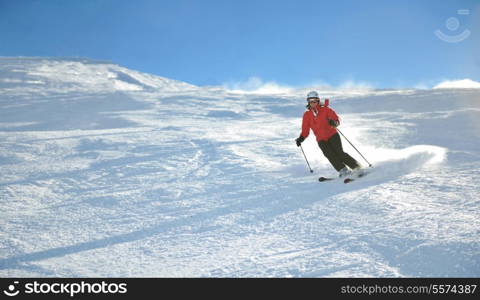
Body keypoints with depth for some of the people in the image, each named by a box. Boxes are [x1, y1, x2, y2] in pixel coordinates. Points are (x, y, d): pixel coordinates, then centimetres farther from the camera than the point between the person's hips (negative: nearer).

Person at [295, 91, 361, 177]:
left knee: (339, 153, -17)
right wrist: (301, 138, -7)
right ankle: (343, 170, -22)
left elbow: (336, 119, -7)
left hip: (332, 135, -2)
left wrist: (334, 123, -30)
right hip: (321, 140, 2)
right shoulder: (307, 115, 5)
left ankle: (357, 167, -8)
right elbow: (305, 130, 10)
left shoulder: (325, 110, -2)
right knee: (329, 154, -22)